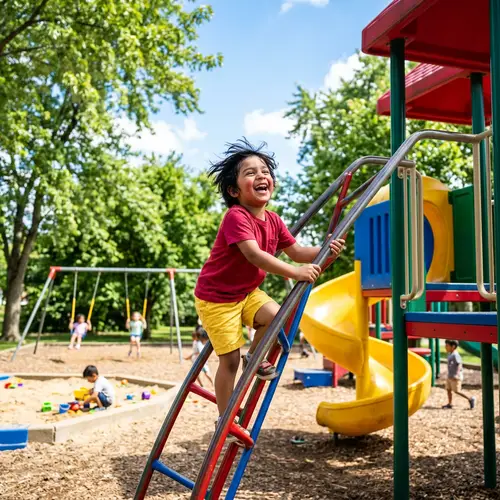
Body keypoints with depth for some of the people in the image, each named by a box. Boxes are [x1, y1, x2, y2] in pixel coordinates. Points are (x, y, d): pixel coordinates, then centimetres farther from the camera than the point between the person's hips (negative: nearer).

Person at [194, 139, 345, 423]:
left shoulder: (273, 220, -2)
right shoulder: (236, 217, -27)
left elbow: (296, 251, 1)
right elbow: (254, 255, -38)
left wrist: (324, 251, -18)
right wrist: (295, 273, -44)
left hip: (247, 291, 7)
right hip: (216, 297, -7)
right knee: (229, 359, -3)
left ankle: (253, 358, 11)